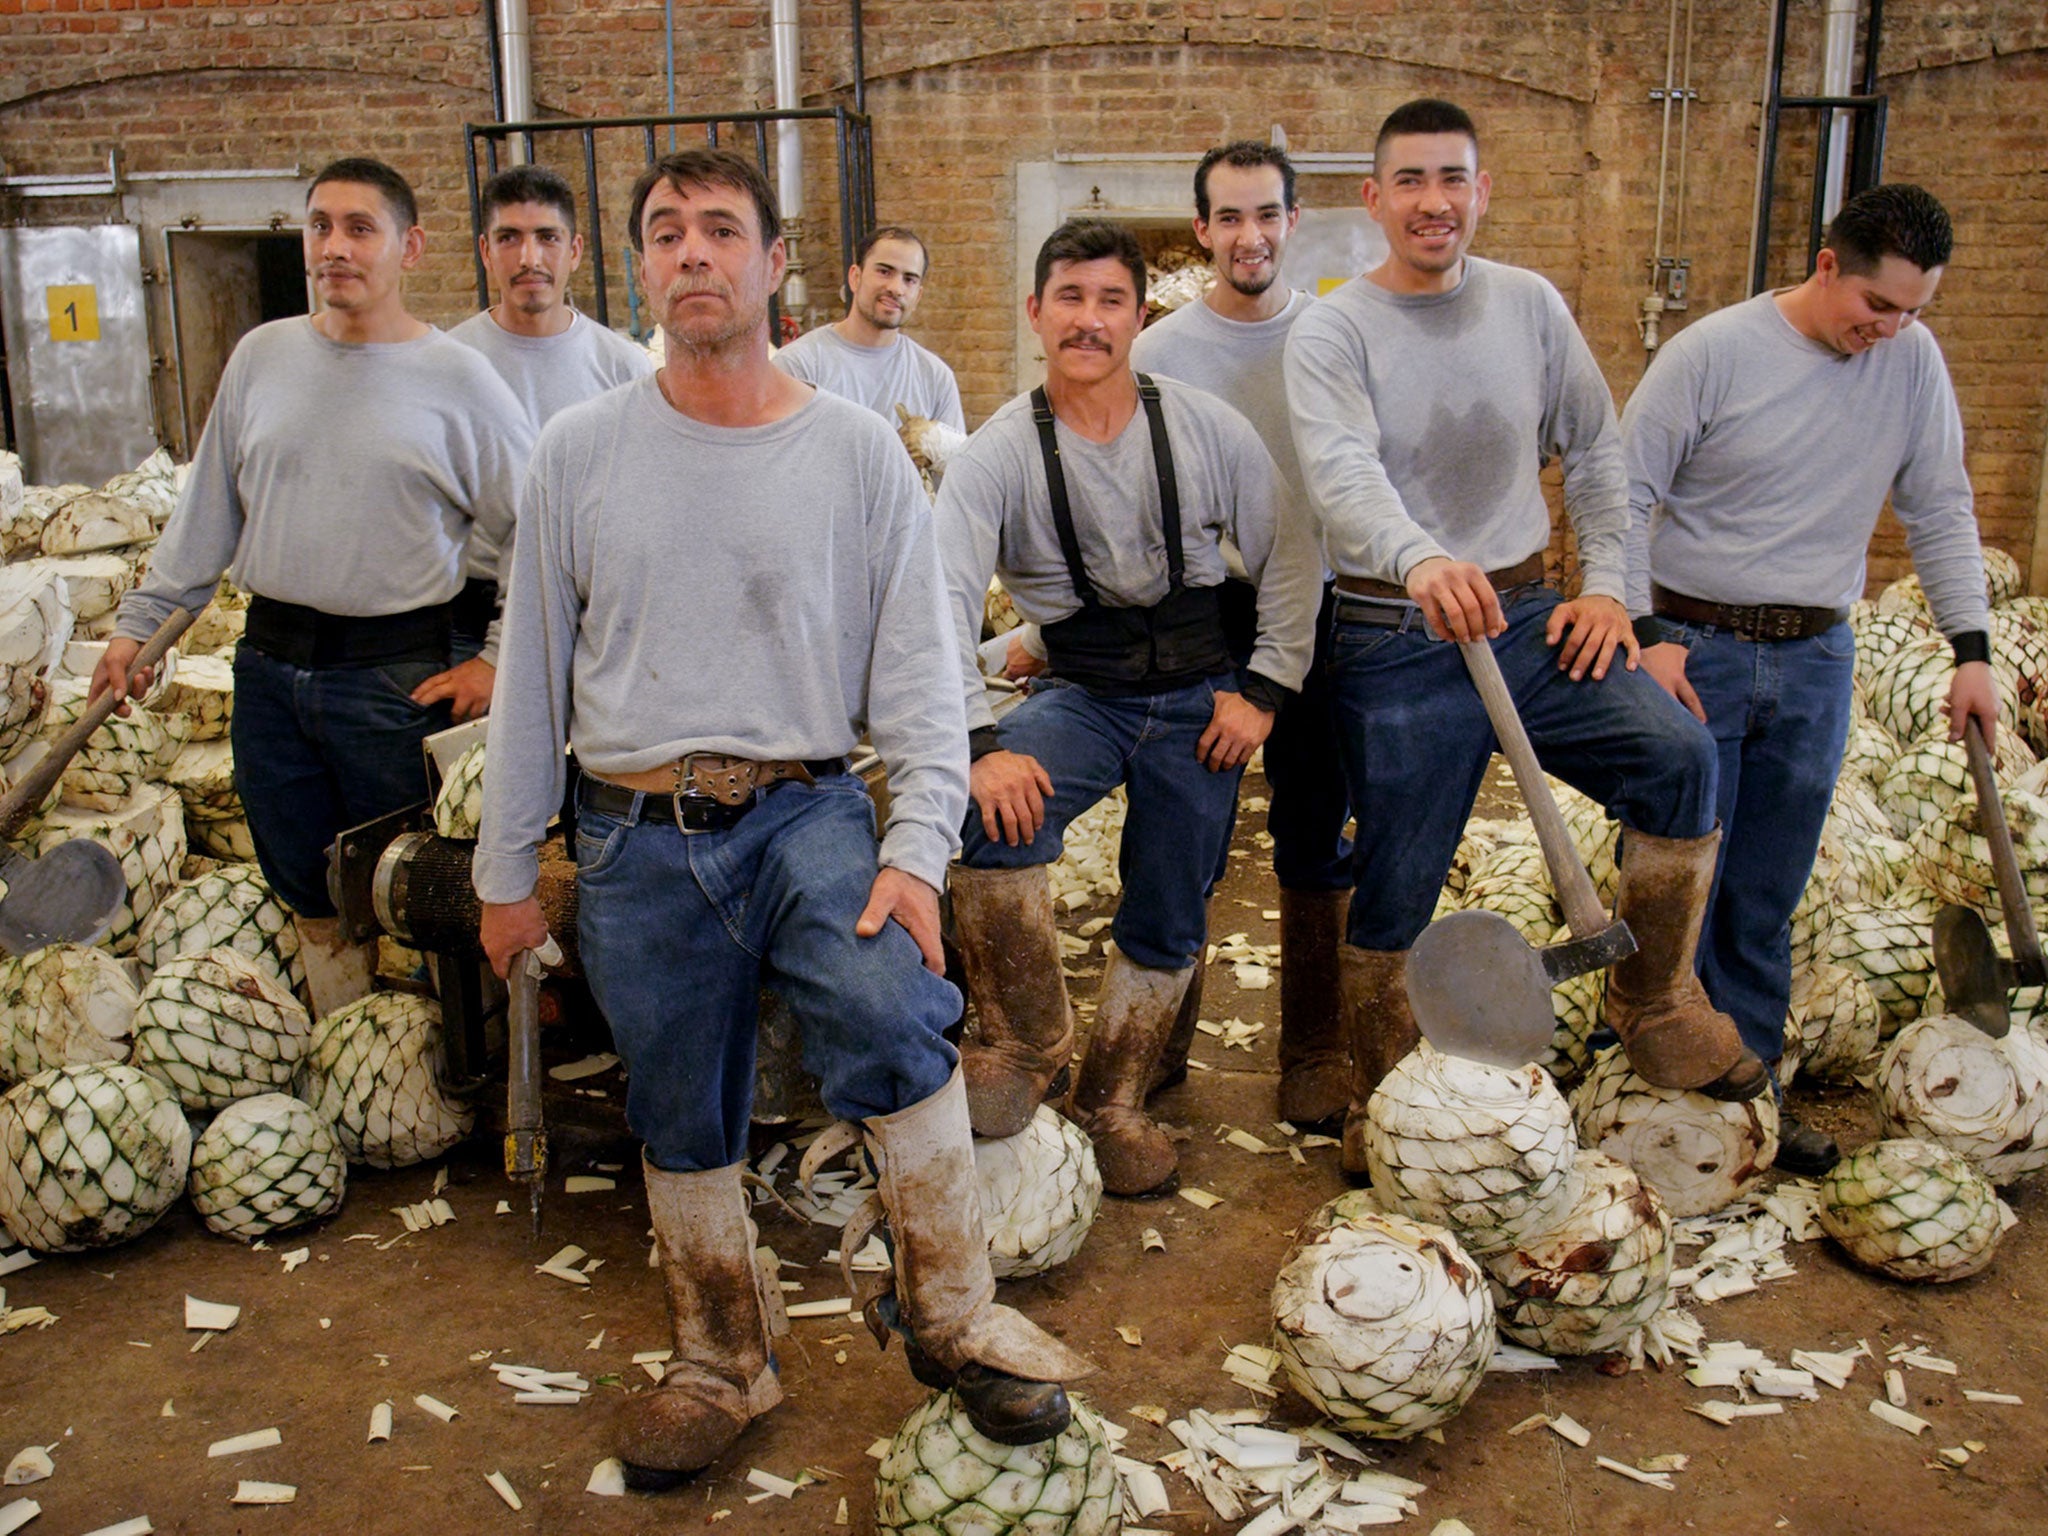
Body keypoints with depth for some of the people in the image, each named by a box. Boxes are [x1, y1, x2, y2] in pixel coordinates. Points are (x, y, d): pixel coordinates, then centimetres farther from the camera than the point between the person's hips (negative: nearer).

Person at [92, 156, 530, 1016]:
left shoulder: (458, 381, -5)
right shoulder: (262, 357, 8)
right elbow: (208, 510, 15)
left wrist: (499, 662, -6)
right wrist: (141, 621, 15)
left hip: (395, 677, -4)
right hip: (269, 664, 4)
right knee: (311, 897, 13)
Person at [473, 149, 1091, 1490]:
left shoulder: (857, 451, 2)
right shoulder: (580, 452, 5)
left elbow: (917, 669, 1)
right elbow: (534, 671, 10)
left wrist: (918, 848, -11)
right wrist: (507, 869, 11)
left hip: (805, 811, -2)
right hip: (637, 838, 2)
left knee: (893, 1015, -27)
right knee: (684, 1123, 10)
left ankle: (952, 1316, -7)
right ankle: (724, 1366, 33)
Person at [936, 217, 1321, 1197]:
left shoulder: (1205, 427, -3)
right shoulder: (999, 453, -7)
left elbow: (1289, 556, 4)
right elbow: (943, 600, -17)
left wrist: (1264, 690, -3)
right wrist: (980, 743, -29)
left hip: (1198, 697, 2)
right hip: (1078, 694, -1)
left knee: (1167, 924, 7)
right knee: (999, 808, -31)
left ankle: (1111, 1106, 30)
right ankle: (1026, 1047, -12)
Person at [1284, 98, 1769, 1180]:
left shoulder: (1529, 305, 8)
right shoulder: (1330, 333, -6)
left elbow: (1594, 447, 15)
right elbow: (1344, 472, -25)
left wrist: (1606, 584, 3)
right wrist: (1421, 559, -44)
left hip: (1523, 613, 4)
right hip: (1396, 642, -3)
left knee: (1679, 757, -18)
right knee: (1395, 891, 2)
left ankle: (1655, 1005, 2)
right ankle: (1381, 1111, 22)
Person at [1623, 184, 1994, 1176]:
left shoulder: (1913, 359, 3)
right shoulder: (1713, 351, -10)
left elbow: (1939, 513, 10)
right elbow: (1625, 493, -6)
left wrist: (1972, 649, 5)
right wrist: (1647, 632, -13)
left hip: (1815, 664, 4)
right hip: (1694, 653, -4)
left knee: (1766, 904, 11)